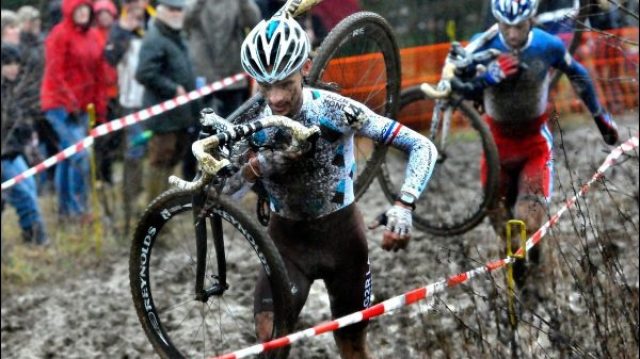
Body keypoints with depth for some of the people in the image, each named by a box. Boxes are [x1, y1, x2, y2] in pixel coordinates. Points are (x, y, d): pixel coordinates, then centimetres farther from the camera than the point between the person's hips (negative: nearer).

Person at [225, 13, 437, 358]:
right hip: (287, 238, 1)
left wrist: (403, 207, -36)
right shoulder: (251, 123, -14)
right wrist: (253, 168, -33)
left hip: (341, 234, -1)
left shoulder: (336, 111, -21)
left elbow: (422, 147, -21)